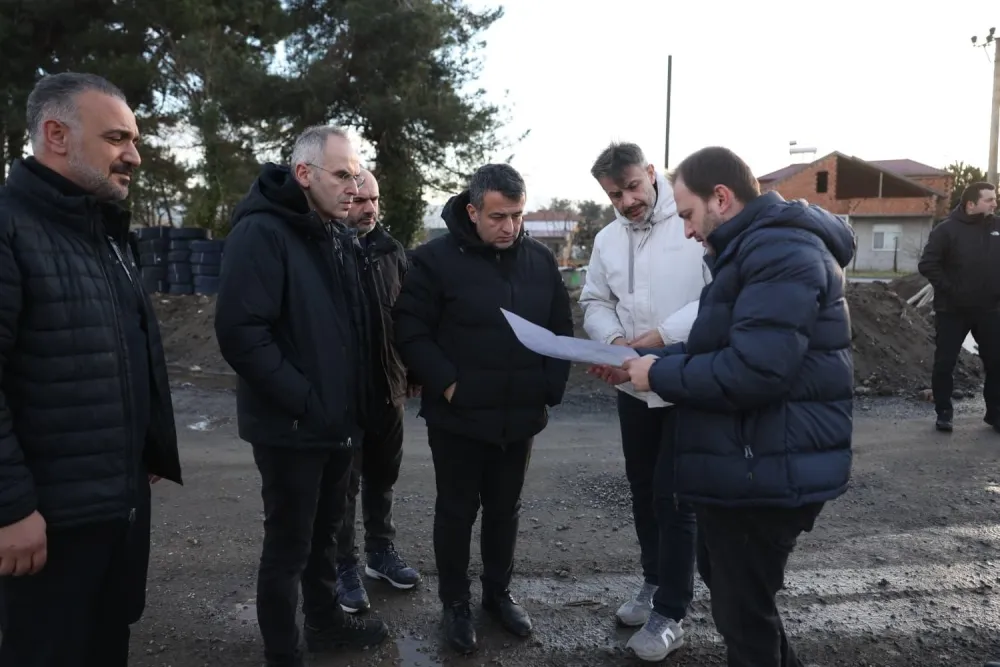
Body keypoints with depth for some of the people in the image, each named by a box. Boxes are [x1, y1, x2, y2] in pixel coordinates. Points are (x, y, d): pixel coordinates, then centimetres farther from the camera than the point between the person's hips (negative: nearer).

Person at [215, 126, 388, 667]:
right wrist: (304, 400, -22)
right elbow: (240, 333, -24)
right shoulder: (262, 232, -16)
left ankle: (325, 622, 40)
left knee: (324, 532, 22)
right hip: (290, 428, -8)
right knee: (288, 546, 6)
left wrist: (352, 398, 7)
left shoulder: (338, 235, 10)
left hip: (339, 420, 8)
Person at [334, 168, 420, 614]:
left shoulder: (392, 250, 6)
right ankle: (344, 567, 21)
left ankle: (381, 552, 33)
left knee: (382, 475, 17)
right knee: (343, 483, 7)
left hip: (387, 385, 5)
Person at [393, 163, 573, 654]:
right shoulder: (435, 259, -11)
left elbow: (562, 328, 11)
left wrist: (551, 386, 3)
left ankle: (499, 592, 37)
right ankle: (455, 603, 29)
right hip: (458, 417, -4)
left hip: (520, 416, 4)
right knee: (457, 511, 10)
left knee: (505, 509, 18)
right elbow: (409, 330, -12)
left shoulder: (541, 260, 3)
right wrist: (446, 384, -17)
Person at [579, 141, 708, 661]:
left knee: (674, 496, -1)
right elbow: (594, 302, 9)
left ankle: (671, 614, 14)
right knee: (643, 490, 18)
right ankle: (655, 582, 38)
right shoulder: (607, 240, 7)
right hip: (633, 386, 7)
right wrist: (615, 339, -10)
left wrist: (661, 335, -26)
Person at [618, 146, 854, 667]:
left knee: (742, 608, 6)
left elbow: (752, 371, -30)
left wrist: (660, 375, -17)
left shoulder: (780, 250, -20)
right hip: (750, 463, 11)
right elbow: (724, 347, 19)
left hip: (767, 471, -11)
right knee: (727, 583, 26)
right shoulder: (757, 248, 15)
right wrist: (649, 359, 7)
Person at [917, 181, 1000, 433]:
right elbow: (927, 264, -13)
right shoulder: (947, 230, -7)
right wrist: (949, 289, -15)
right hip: (953, 310, -4)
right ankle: (944, 412, 15)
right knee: (945, 363, 2)